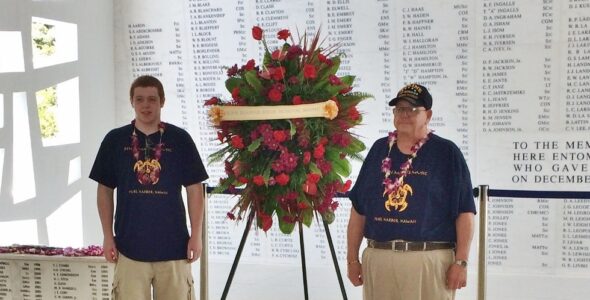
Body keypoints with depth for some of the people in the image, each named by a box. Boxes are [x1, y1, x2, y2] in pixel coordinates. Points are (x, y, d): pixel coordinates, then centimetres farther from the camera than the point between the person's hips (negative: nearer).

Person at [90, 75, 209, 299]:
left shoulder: (180, 139, 0)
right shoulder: (115, 140, 3)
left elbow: (194, 189, 3)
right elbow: (105, 190, 8)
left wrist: (196, 235, -2)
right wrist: (108, 236, 3)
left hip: (173, 244, 0)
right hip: (130, 245, 0)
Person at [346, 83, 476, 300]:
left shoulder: (446, 152, 1)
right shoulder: (379, 149, 12)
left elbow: (464, 212, -3)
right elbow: (358, 208, 13)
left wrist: (461, 262, -9)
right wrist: (352, 258, 9)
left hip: (429, 262, -3)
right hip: (377, 259, 4)